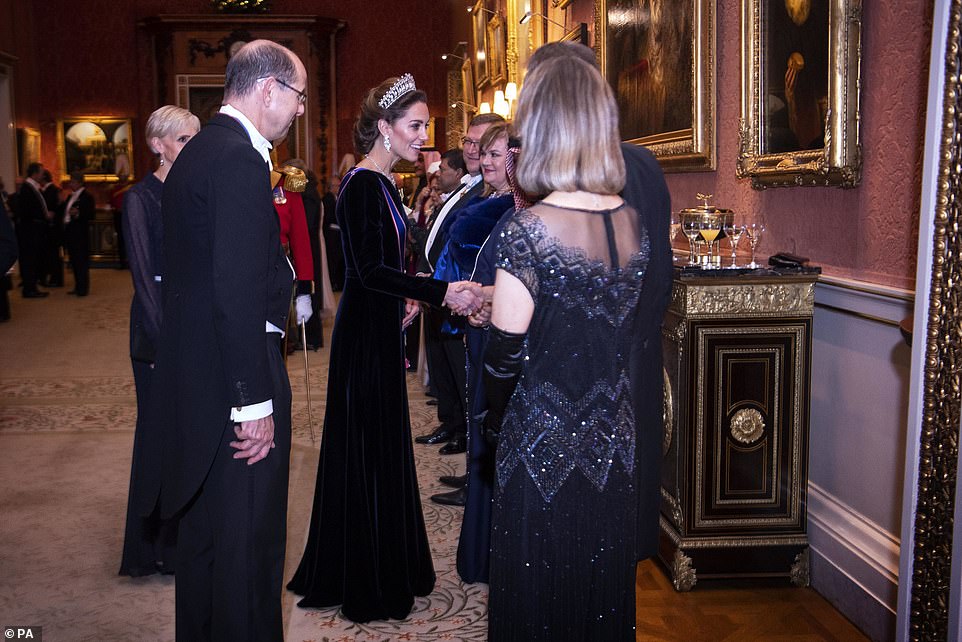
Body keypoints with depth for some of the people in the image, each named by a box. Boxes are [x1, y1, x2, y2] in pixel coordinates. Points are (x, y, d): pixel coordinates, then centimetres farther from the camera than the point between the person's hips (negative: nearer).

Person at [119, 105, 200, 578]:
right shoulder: (142, 198, -7)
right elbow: (144, 274, -13)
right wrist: (164, 340, -20)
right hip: (160, 329, -5)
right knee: (161, 433, 2)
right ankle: (156, 544, 16)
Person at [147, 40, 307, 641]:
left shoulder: (199, 151, 13)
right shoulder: (240, 161, -18)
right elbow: (238, 291, -24)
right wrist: (255, 400, -22)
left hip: (197, 368, 11)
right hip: (236, 373, -11)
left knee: (206, 528, 22)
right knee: (249, 539, 1)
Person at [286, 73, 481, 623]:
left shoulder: (385, 183, 12)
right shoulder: (360, 186, -16)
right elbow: (370, 270, -23)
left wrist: (408, 295, 3)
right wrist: (440, 292, -26)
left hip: (385, 330, 10)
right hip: (366, 334, -10)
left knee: (385, 447, 16)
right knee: (368, 451, 0)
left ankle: (389, 569, 30)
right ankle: (368, 584, 14)